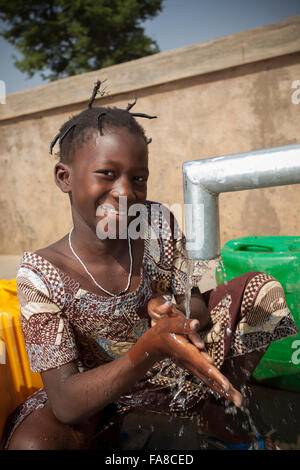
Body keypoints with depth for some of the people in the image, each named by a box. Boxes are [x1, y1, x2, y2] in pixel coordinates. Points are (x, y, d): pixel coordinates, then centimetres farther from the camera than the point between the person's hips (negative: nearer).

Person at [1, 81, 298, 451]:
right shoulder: (40, 275, -23)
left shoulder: (159, 224, -13)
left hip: (178, 376, 4)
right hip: (97, 400, -3)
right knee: (31, 444, -36)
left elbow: (197, 306, -6)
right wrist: (151, 348, -43)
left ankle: (212, 412, 7)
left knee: (263, 290, -6)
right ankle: (113, 438, -1)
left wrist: (183, 315, -33)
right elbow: (65, 403, -27)